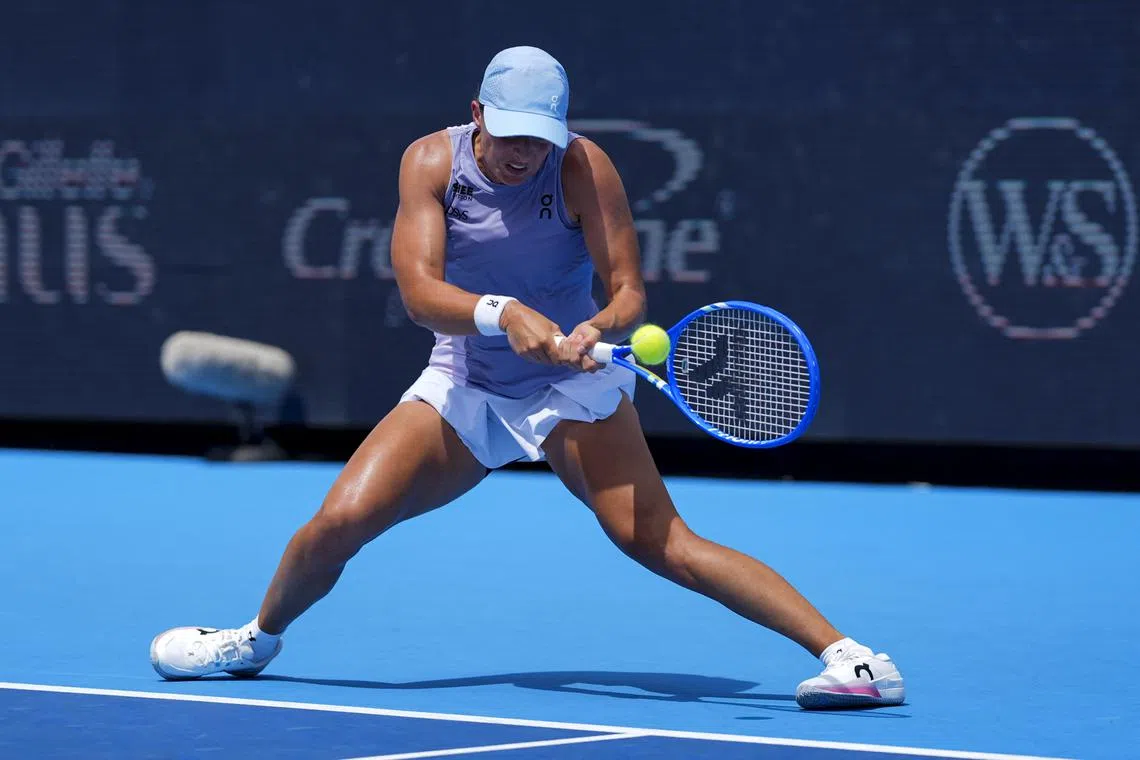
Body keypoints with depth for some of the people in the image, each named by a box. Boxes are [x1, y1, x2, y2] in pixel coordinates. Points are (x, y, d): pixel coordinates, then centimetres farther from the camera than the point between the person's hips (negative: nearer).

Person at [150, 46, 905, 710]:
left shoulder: (581, 168, -18)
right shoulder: (432, 161, -13)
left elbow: (629, 290, -19)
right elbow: (419, 289, -23)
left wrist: (597, 328, -42)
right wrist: (502, 314, -42)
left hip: (572, 386, -3)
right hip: (464, 384, 3)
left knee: (659, 540, -23)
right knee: (338, 523, -10)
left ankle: (845, 653, -26)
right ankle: (259, 639, 23)